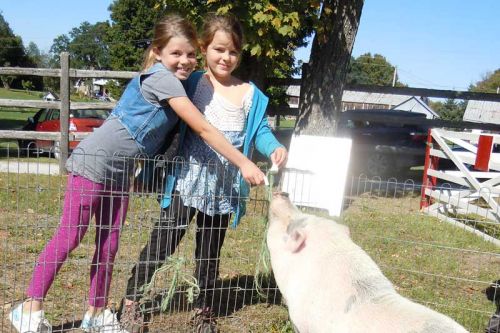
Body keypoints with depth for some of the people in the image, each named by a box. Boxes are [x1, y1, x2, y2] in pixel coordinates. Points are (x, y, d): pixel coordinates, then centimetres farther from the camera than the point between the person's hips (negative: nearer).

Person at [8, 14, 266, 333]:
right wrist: (244, 163, -21)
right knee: (69, 237, -2)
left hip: (121, 171, 9)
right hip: (93, 162, -9)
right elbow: (204, 129, -22)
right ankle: (31, 307, 12)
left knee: (109, 243, 11)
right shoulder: (162, 78, -19)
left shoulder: (175, 83, 9)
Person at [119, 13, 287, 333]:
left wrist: (275, 147, -18)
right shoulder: (191, 83, -1)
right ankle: (132, 301, 21)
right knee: (162, 242, 2)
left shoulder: (250, 94, 3)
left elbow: (260, 131, -1)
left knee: (210, 252, 16)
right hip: (187, 182, -2)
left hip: (224, 189, 3)